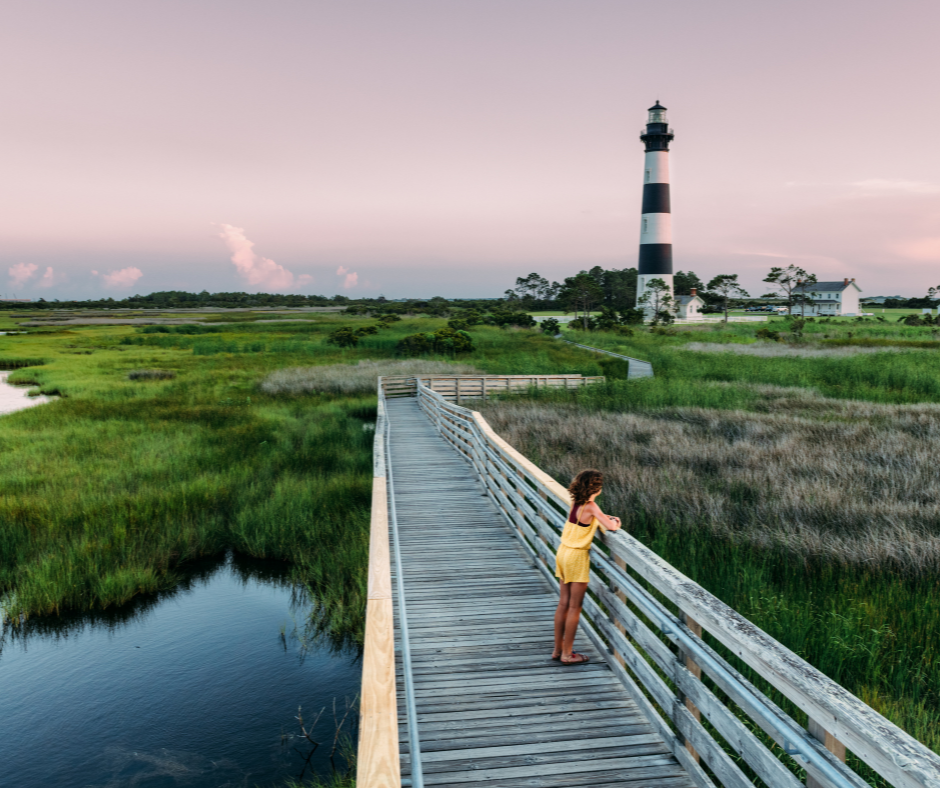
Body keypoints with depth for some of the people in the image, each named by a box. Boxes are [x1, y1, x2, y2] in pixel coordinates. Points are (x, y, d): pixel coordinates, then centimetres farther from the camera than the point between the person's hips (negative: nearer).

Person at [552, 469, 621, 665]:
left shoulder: (575, 502, 5)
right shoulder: (590, 506, -17)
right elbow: (611, 527, -19)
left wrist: (608, 517, 12)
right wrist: (613, 522, 3)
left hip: (563, 553, 8)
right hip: (577, 556, -8)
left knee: (563, 604, 14)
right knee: (574, 607, 3)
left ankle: (558, 649, 22)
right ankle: (567, 654, 11)